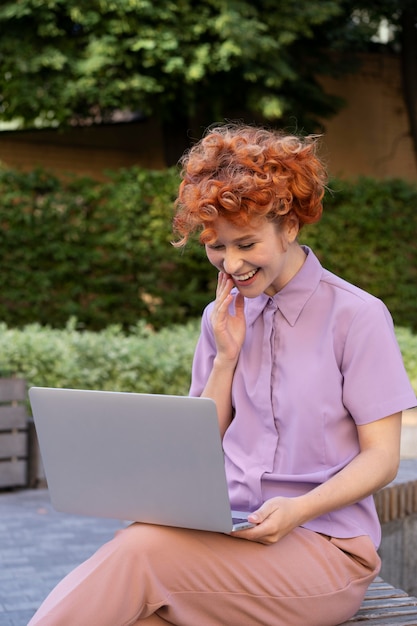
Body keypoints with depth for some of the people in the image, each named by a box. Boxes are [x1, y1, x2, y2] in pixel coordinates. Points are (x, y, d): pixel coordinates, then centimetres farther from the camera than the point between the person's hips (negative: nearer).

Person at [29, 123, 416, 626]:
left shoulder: (357, 316, -3)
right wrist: (226, 357, 1)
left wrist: (298, 510, -20)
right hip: (229, 534, 4)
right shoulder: (223, 318, 14)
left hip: (327, 549, -4)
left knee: (142, 547, -30)